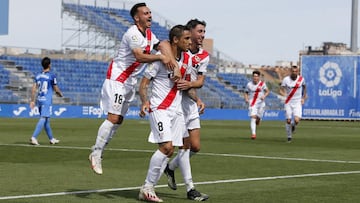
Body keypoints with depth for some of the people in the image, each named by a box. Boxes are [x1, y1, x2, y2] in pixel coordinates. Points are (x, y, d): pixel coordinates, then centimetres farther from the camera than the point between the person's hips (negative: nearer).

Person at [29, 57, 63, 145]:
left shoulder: (38, 76, 8)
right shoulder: (52, 76, -8)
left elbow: (33, 89, 4)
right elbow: (56, 89, -2)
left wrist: (32, 100, 6)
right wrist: (60, 94, 19)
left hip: (39, 100, 7)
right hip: (47, 101, -7)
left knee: (46, 119, 16)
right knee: (43, 119, -9)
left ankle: (51, 138, 28)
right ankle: (34, 137, -22)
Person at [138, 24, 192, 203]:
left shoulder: (186, 59, 8)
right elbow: (143, 84, -11)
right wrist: (145, 101, -28)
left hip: (176, 110, 7)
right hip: (159, 109, -7)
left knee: (169, 151, 3)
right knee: (166, 146, -19)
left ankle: (148, 188, 9)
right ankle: (147, 187, -8)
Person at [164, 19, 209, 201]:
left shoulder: (204, 56, 6)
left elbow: (200, 81, 0)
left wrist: (189, 85, -23)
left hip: (191, 102, 6)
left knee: (195, 146, 6)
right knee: (185, 145, -6)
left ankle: (170, 168, 32)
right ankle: (190, 189, 0)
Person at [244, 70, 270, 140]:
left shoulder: (262, 84, -1)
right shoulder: (249, 84, 1)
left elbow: (267, 91, 6)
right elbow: (246, 93, 12)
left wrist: (264, 96, -13)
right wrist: (246, 99, -7)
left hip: (261, 103, 1)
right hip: (252, 103, -1)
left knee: (258, 118, 3)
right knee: (253, 117, -17)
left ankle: (258, 120, 43)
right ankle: (253, 133, -20)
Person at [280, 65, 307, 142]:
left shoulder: (301, 79, -3)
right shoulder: (286, 79, -6)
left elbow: (304, 87, 18)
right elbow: (281, 90, -3)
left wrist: (303, 98, 15)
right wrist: (284, 94, -25)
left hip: (298, 103, 0)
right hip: (288, 103, 0)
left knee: (296, 120, -17)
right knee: (288, 120, 0)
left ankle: (293, 125, 20)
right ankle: (289, 137, 20)